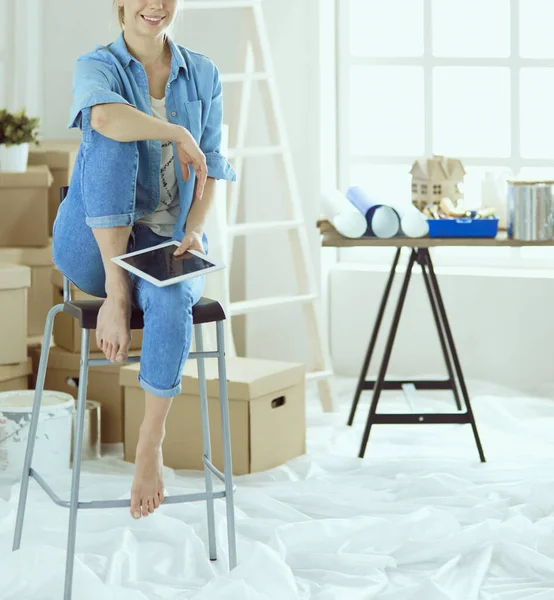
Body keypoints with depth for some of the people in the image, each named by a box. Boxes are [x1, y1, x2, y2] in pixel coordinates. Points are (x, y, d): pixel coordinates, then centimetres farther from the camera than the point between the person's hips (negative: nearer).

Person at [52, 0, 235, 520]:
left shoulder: (202, 74, 7)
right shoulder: (97, 66, -5)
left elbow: (210, 168, 7)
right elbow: (104, 116, -31)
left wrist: (193, 232, -9)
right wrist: (178, 134, -22)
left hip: (166, 243, 2)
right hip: (92, 245, -2)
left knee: (171, 299, -35)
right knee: (113, 139, -30)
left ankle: (152, 440, -19)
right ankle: (116, 294, -26)